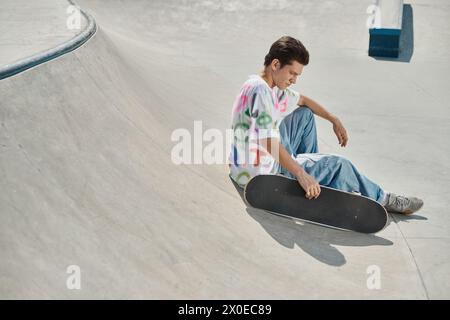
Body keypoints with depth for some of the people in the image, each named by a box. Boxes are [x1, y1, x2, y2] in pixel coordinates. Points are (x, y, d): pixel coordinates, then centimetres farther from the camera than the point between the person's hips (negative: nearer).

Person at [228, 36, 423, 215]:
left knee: (304, 115, 18)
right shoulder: (260, 90, -24)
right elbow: (268, 142, -31)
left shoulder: (272, 88, 7)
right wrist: (301, 176, -30)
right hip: (260, 174, -10)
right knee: (338, 164, -1)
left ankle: (308, 164, 25)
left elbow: (303, 100, 25)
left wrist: (334, 120, 21)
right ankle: (381, 200, 21)